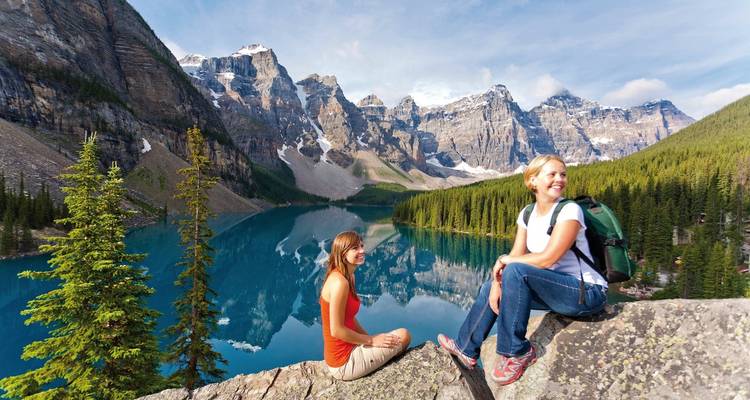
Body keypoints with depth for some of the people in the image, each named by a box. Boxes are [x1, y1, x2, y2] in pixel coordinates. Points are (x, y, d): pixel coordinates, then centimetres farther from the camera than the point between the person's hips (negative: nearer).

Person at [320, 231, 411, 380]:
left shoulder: (348, 276, 5)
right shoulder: (339, 282, -25)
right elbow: (337, 330, -23)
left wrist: (371, 338, 4)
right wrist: (371, 340, -14)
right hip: (344, 363, -9)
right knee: (403, 336, -4)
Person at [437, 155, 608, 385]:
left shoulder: (570, 210, -17)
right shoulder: (527, 213, 3)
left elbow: (547, 258, -24)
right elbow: (515, 255, 0)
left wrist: (504, 260, -12)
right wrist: (497, 281, -18)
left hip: (588, 293, -7)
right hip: (557, 288, 7)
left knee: (516, 272, -29)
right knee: (491, 287, 5)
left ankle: (517, 352, -12)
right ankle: (466, 349, 22)